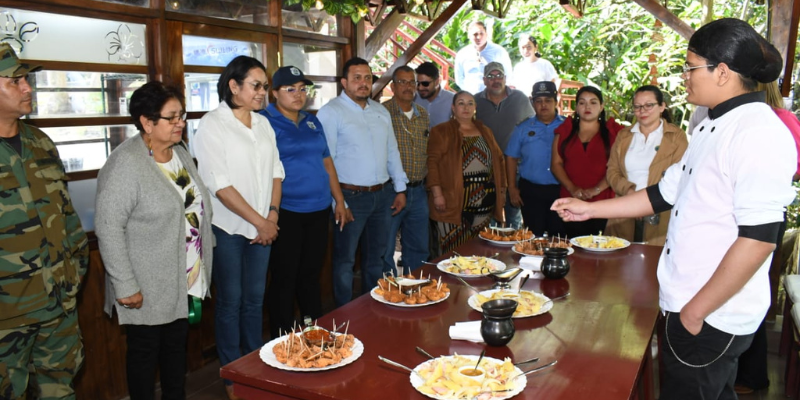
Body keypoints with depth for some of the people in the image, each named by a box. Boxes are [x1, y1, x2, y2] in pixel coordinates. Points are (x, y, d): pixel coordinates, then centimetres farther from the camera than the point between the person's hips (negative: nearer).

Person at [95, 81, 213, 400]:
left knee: (177, 346, 20)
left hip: (184, 280, 7)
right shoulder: (125, 164, -19)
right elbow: (108, 228, -21)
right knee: (145, 351, 10)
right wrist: (124, 285, -21)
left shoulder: (180, 152, 5)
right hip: (148, 287, -7)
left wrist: (202, 260, 14)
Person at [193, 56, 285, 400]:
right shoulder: (212, 125, -10)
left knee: (255, 298, 14)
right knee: (230, 301, 6)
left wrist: (272, 215, -3)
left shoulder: (263, 124, 8)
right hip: (228, 228, -5)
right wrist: (259, 221, -13)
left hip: (263, 227, 5)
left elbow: (276, 172, 10)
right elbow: (220, 186, -15)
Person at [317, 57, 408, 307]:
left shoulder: (381, 111, 12)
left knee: (376, 256, 18)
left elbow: (392, 152, 17)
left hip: (383, 195, 7)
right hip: (351, 197, -6)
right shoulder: (331, 112, -9)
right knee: (345, 260, 5)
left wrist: (400, 189, 13)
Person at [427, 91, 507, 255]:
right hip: (453, 203, -5)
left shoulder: (485, 131, 18)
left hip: (483, 203, 5)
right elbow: (432, 162, -7)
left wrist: (501, 189, 12)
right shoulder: (441, 132, 1)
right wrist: (437, 194, -15)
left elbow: (498, 159, 19)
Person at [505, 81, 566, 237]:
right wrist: (512, 187, 1)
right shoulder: (523, 128, 6)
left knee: (559, 237, 5)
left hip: (560, 190, 0)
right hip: (530, 190, 1)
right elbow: (511, 158, 8)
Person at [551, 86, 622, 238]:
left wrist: (596, 189, -13)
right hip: (571, 203, 2)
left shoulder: (612, 132, 8)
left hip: (603, 203, -1)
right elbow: (556, 163, 7)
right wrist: (572, 188, -6)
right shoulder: (565, 131, 14)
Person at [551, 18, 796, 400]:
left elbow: (758, 238, -24)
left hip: (713, 316, -8)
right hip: (687, 302, 8)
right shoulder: (712, 126, 10)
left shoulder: (760, 134, -20)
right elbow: (665, 194, 16)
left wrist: (694, 312, -18)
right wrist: (589, 209, 14)